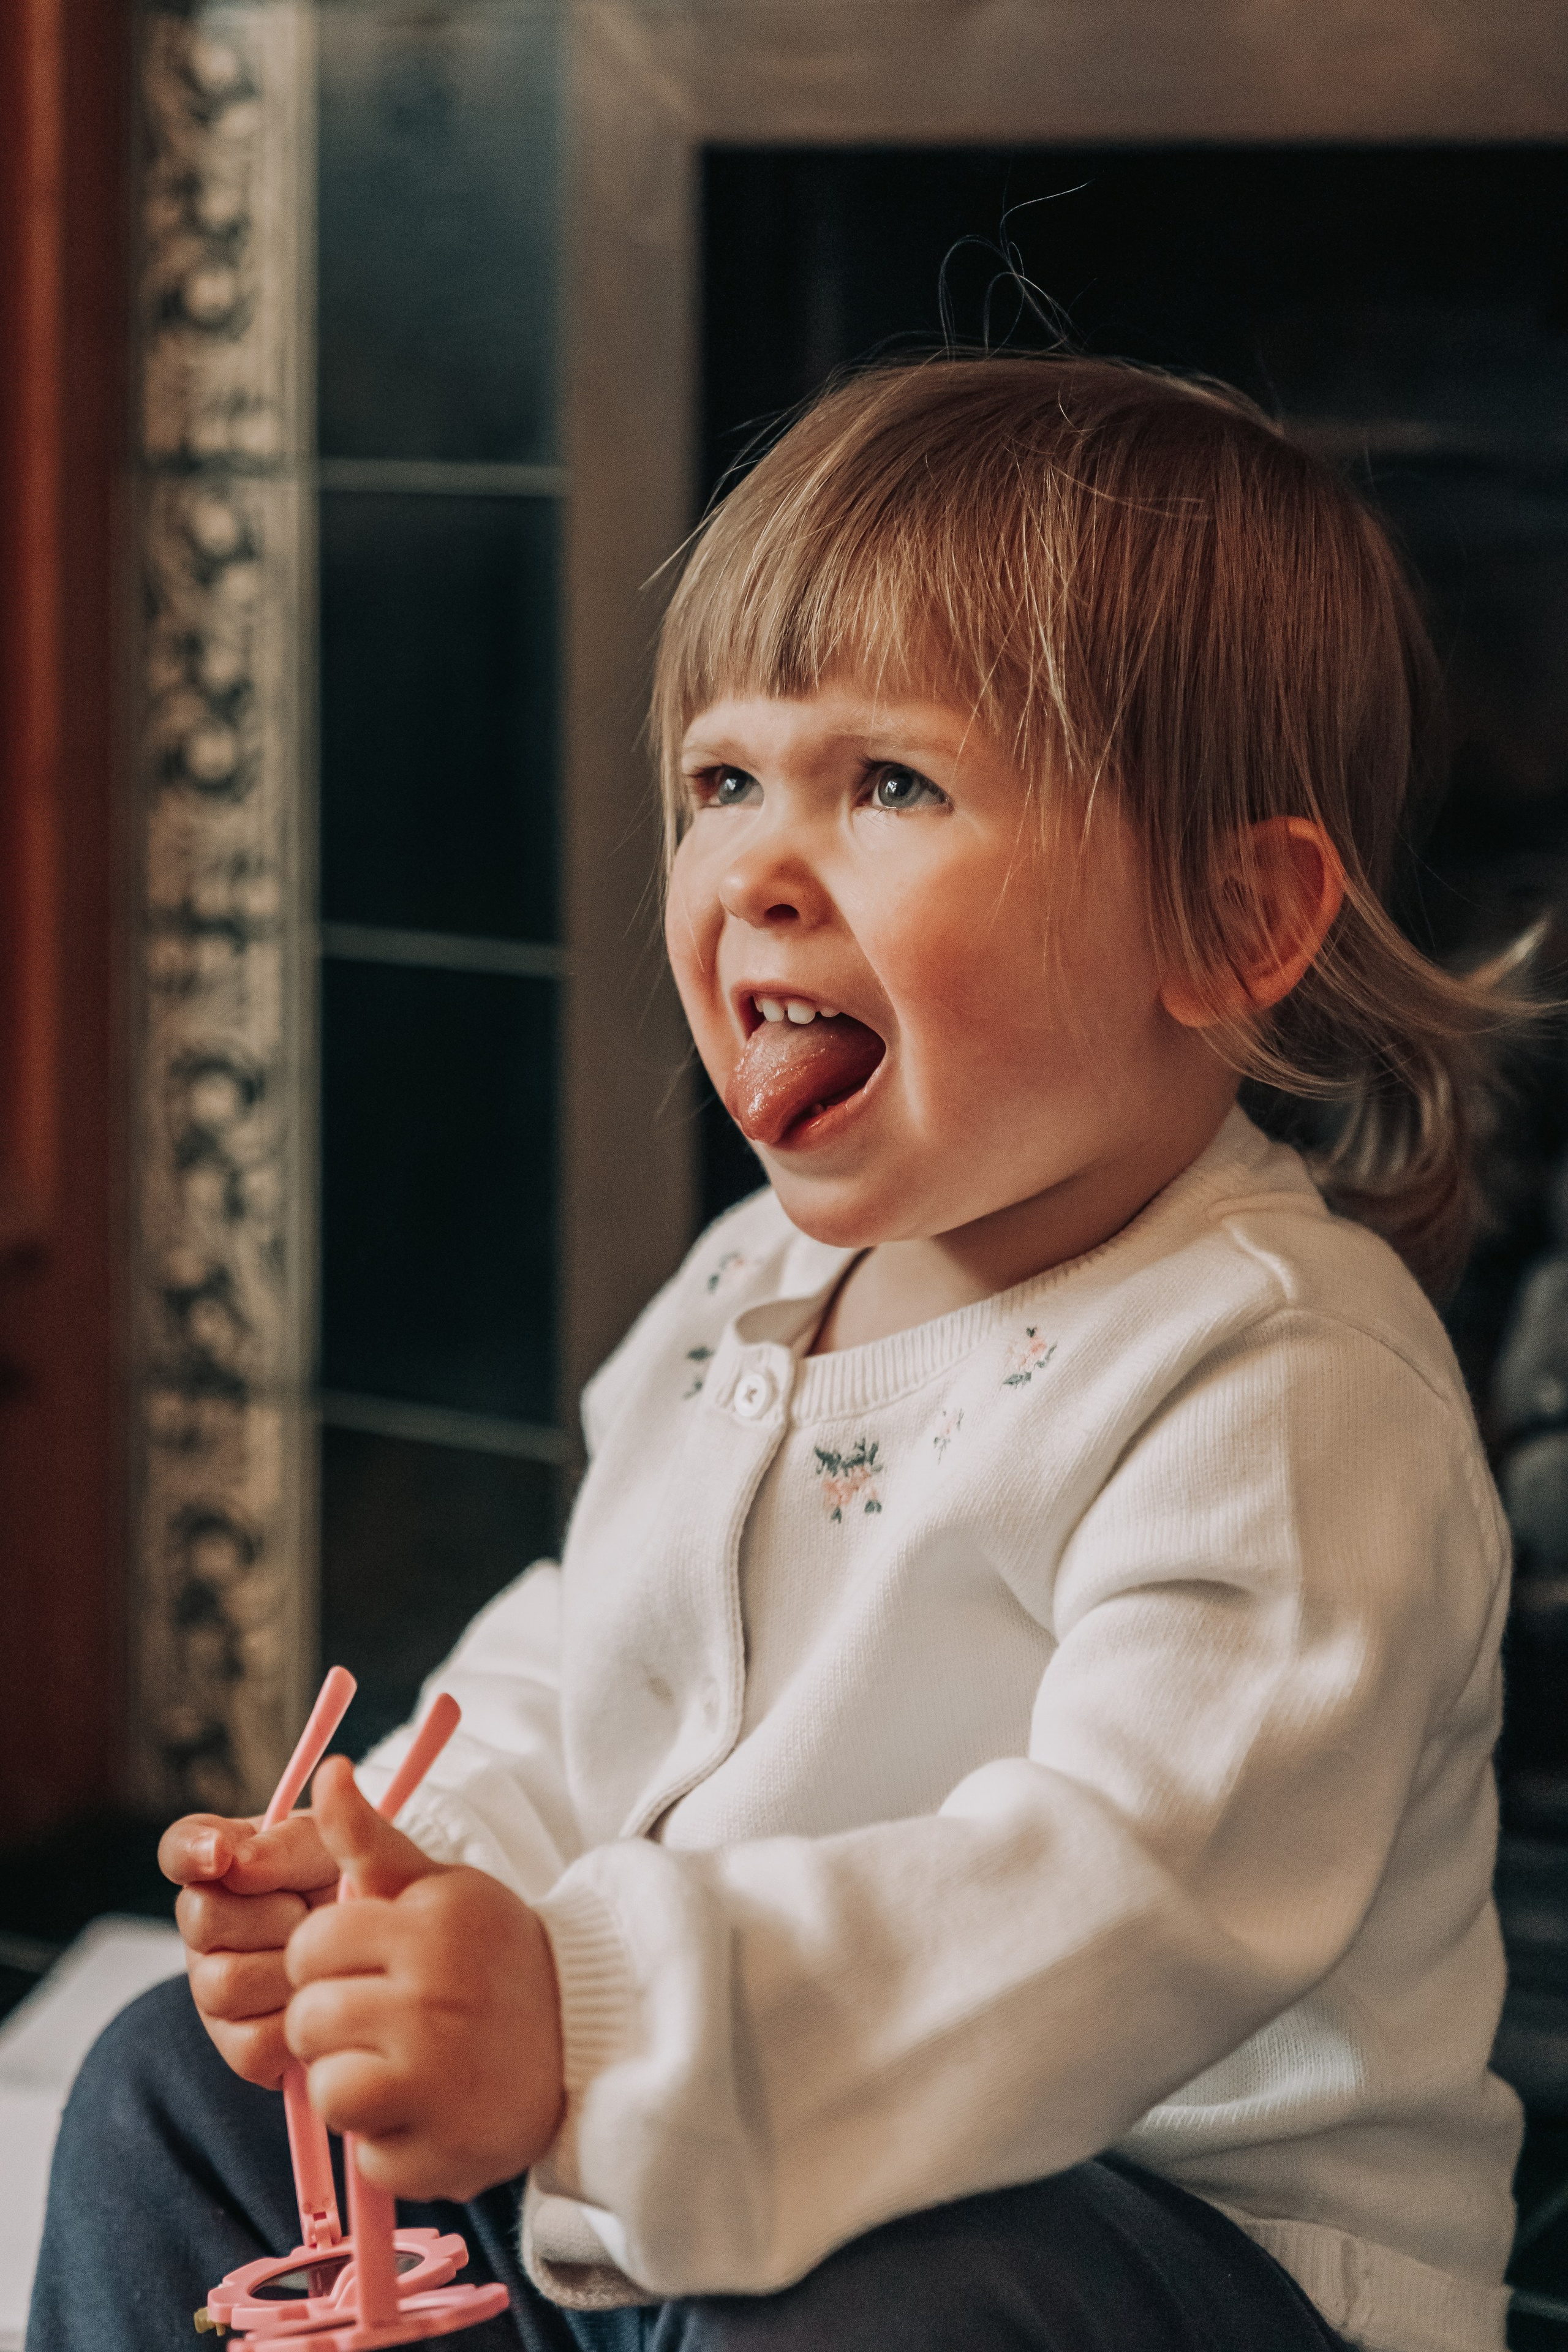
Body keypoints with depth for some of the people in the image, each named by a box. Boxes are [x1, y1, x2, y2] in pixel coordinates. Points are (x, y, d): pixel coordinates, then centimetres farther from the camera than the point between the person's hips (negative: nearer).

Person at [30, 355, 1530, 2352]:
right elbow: (564, 1683, 18)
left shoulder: (1279, 1382, -22)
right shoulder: (750, 1289, 8)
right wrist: (411, 1883, -5)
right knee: (179, 2097, 11)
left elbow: (1142, 1892, -34)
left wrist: (589, 2022, -43)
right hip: (667, 2168, 8)